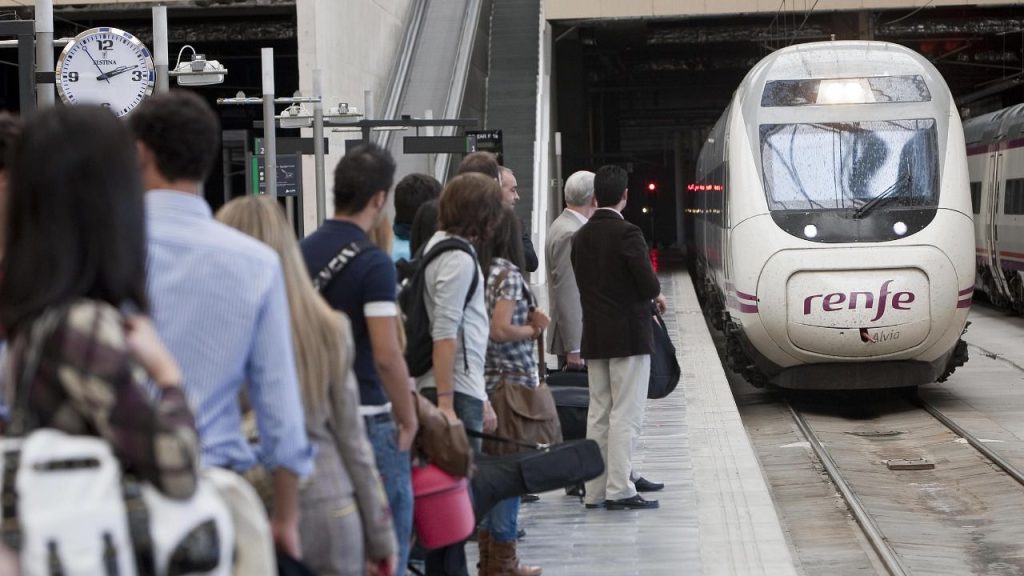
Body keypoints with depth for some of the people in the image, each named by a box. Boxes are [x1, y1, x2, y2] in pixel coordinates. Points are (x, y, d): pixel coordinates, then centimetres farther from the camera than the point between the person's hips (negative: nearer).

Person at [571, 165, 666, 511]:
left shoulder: (581, 237, 8)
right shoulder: (627, 234, -14)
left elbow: (584, 283, 10)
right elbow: (648, 284, -18)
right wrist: (656, 295, 6)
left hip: (594, 339, 7)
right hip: (629, 336, -7)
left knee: (598, 414, 11)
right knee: (626, 416, -4)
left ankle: (595, 491, 13)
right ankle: (619, 491, -6)